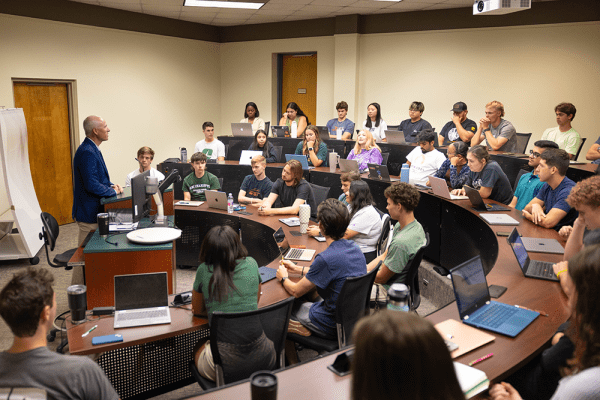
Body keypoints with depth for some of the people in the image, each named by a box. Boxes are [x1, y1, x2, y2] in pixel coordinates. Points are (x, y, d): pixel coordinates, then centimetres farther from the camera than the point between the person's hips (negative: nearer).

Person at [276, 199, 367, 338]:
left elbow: (296, 291, -15)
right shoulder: (356, 249, -4)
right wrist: (297, 269, 20)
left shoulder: (326, 258, -29)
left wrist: (283, 278, 6)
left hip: (333, 326, -7)